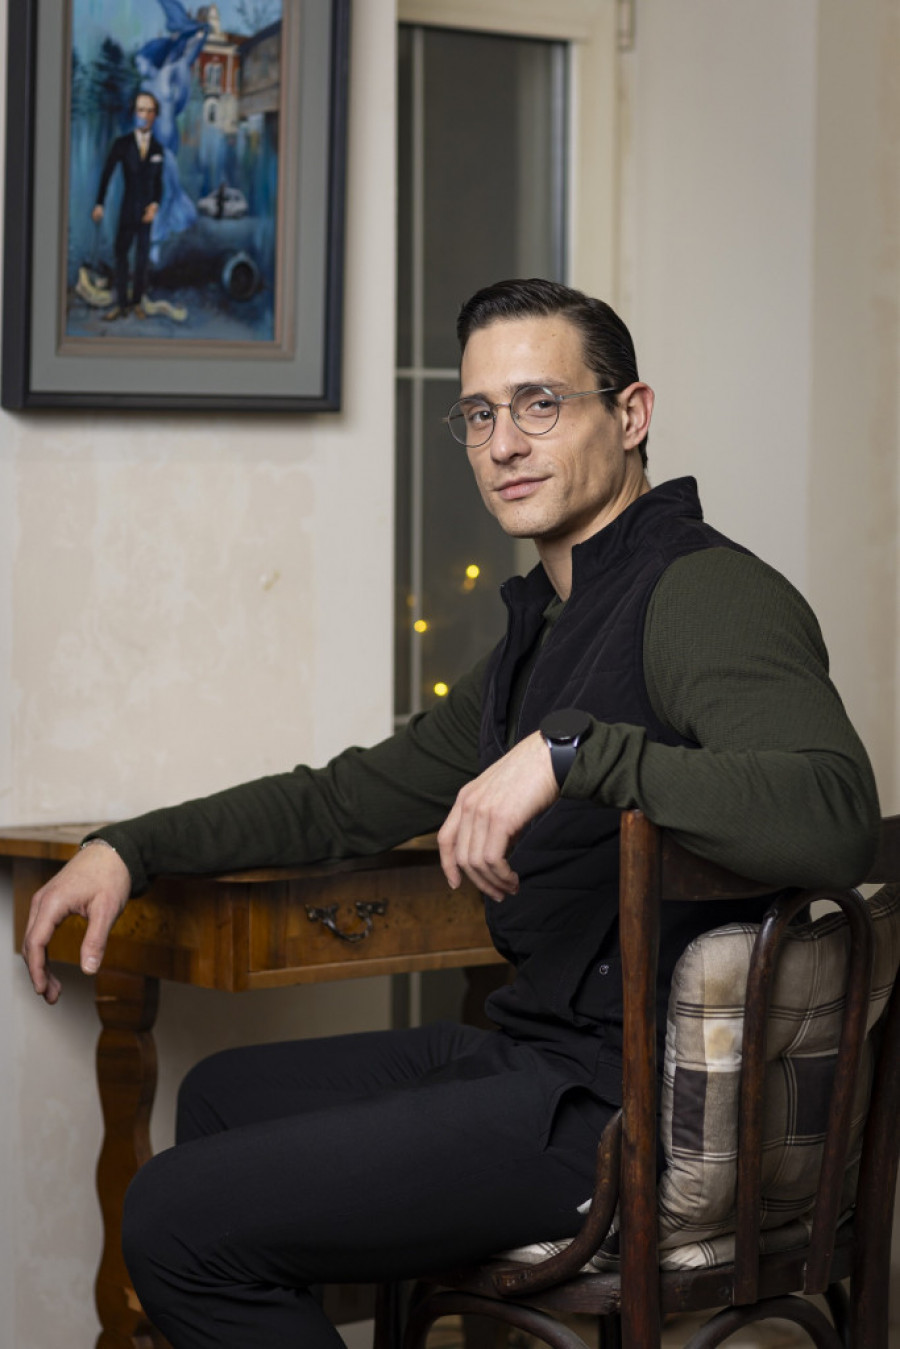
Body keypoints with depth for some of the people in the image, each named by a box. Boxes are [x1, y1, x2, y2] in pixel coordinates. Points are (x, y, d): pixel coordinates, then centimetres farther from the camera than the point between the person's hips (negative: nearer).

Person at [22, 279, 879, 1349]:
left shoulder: (707, 594, -16)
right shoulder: (546, 627, 17)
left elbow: (832, 814, -35)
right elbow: (351, 799, 25)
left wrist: (570, 750, -37)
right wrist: (129, 849, 16)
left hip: (620, 1105, -10)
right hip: (537, 1058, 10)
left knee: (178, 1219, -10)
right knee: (223, 1095, 27)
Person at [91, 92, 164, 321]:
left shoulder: (157, 148, 4)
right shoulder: (121, 143, -5)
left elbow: (158, 181, 8)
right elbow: (106, 175, -6)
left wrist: (155, 205, -8)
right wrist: (99, 204, -12)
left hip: (148, 210, 2)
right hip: (127, 208, -2)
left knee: (142, 257, 5)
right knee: (121, 254, 0)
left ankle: (137, 301, 12)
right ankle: (120, 304, 4)